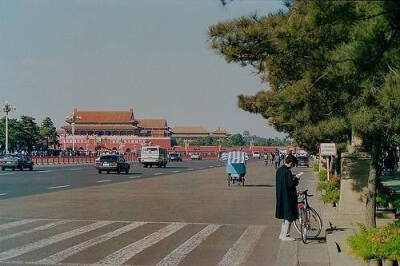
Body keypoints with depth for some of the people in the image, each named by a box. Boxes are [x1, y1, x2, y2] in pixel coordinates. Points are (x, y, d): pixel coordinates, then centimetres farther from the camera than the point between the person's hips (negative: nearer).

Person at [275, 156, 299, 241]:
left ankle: (282, 234, 23)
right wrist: (296, 180, -4)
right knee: (289, 216, 1)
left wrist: (293, 178, 13)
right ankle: (284, 235, 4)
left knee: (285, 216, 18)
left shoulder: (279, 170, 7)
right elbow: (290, 184, -23)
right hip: (288, 197, -9)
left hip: (281, 197, 9)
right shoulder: (287, 172, -21)